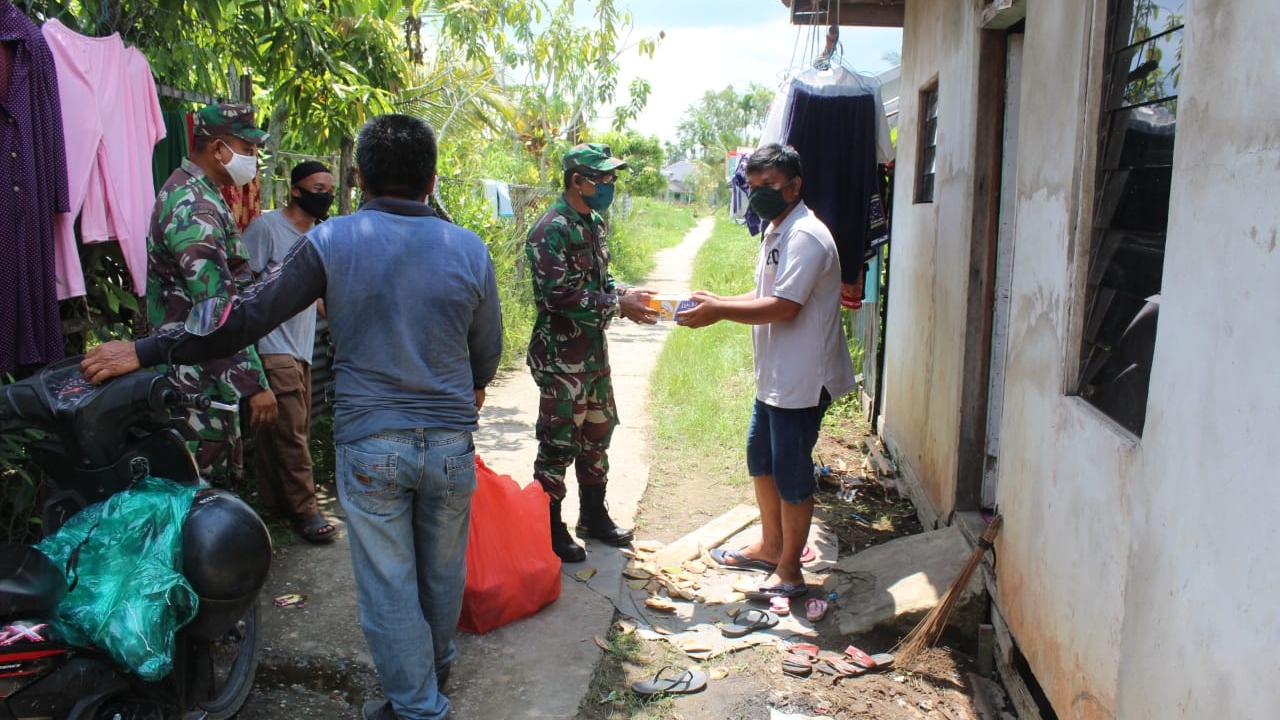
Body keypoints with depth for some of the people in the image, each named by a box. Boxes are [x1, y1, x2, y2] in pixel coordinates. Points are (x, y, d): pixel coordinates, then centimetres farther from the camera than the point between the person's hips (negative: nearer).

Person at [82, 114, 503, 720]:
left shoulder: (331, 242, -9)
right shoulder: (470, 249, -3)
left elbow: (247, 318, -8)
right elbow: (487, 353, 6)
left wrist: (146, 351, 4)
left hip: (369, 442, -2)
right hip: (450, 440, 3)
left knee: (386, 581, 11)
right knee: (442, 569, 21)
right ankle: (436, 665, 44)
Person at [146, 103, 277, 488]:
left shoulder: (192, 194, 16)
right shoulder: (195, 208, -19)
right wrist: (254, 383, -25)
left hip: (205, 370, 11)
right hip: (199, 379, -11)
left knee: (220, 480, 17)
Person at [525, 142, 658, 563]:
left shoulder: (595, 223, 10)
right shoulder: (552, 230, -18)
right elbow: (559, 295, -25)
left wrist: (626, 294, 0)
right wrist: (618, 305, -22)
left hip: (594, 350, 9)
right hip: (561, 356, -9)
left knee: (597, 434, 18)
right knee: (559, 443, 1)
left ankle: (593, 516, 34)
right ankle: (549, 528, 16)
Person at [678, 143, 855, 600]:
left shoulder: (806, 236, -20)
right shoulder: (775, 231, 13)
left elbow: (784, 306, -26)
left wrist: (718, 311, -23)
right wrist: (717, 302, 3)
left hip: (803, 378, -10)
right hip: (773, 374, 10)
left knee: (791, 470, 0)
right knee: (761, 458, 19)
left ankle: (789, 570, 14)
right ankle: (770, 545, 36)